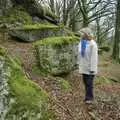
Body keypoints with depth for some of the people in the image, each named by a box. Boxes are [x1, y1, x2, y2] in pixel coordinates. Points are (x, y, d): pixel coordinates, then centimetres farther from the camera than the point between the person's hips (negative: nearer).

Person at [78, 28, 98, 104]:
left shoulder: (92, 44, -16)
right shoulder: (81, 43, 6)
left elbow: (94, 57, -18)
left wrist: (92, 68, -19)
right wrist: (80, 65, 13)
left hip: (90, 68, -7)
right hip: (84, 67, 7)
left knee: (89, 83, -1)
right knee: (85, 82, 14)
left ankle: (90, 98, 14)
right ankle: (88, 96, 29)